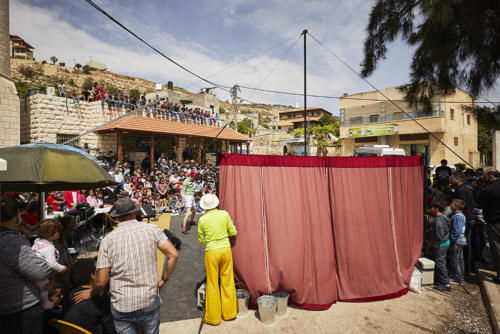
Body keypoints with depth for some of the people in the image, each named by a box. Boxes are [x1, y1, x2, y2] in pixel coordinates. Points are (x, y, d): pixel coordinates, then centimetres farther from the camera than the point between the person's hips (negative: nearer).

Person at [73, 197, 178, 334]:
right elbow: (173, 255, -11)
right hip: (150, 302, 1)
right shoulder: (152, 229, -7)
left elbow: (101, 281, -6)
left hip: (121, 307, 0)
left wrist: (90, 294, 15)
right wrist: (163, 280, 3)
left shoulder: (108, 239, -7)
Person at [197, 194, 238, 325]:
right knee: (227, 281, 15)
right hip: (226, 249, 2)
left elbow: (201, 240, 1)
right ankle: (229, 313, 29)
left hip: (211, 252, -2)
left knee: (212, 284, 12)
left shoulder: (202, 219, -9)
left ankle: (213, 317, 25)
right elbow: (233, 232, 0)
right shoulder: (224, 214, -5)